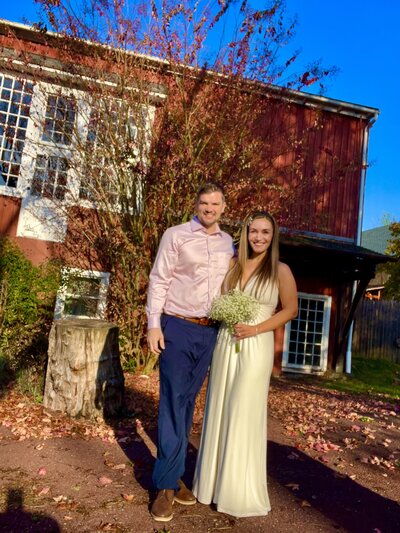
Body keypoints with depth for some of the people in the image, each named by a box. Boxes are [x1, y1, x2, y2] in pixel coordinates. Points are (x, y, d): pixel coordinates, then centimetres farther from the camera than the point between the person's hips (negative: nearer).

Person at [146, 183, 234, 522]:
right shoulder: (176, 235, -2)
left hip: (210, 331, 4)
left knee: (188, 402, 11)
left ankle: (174, 475, 22)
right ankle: (167, 484, 9)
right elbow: (159, 280, -5)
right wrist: (154, 324, -11)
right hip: (177, 328, -4)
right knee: (172, 403, -2)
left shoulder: (228, 243, 10)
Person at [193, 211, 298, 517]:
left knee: (244, 416, 2)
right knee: (219, 413, 11)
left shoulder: (281, 270, -4)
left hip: (255, 348, -4)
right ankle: (216, 481, 30)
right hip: (225, 343, 5)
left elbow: (291, 310, -1)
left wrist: (255, 329, -12)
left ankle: (243, 492, 20)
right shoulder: (233, 266, 7)